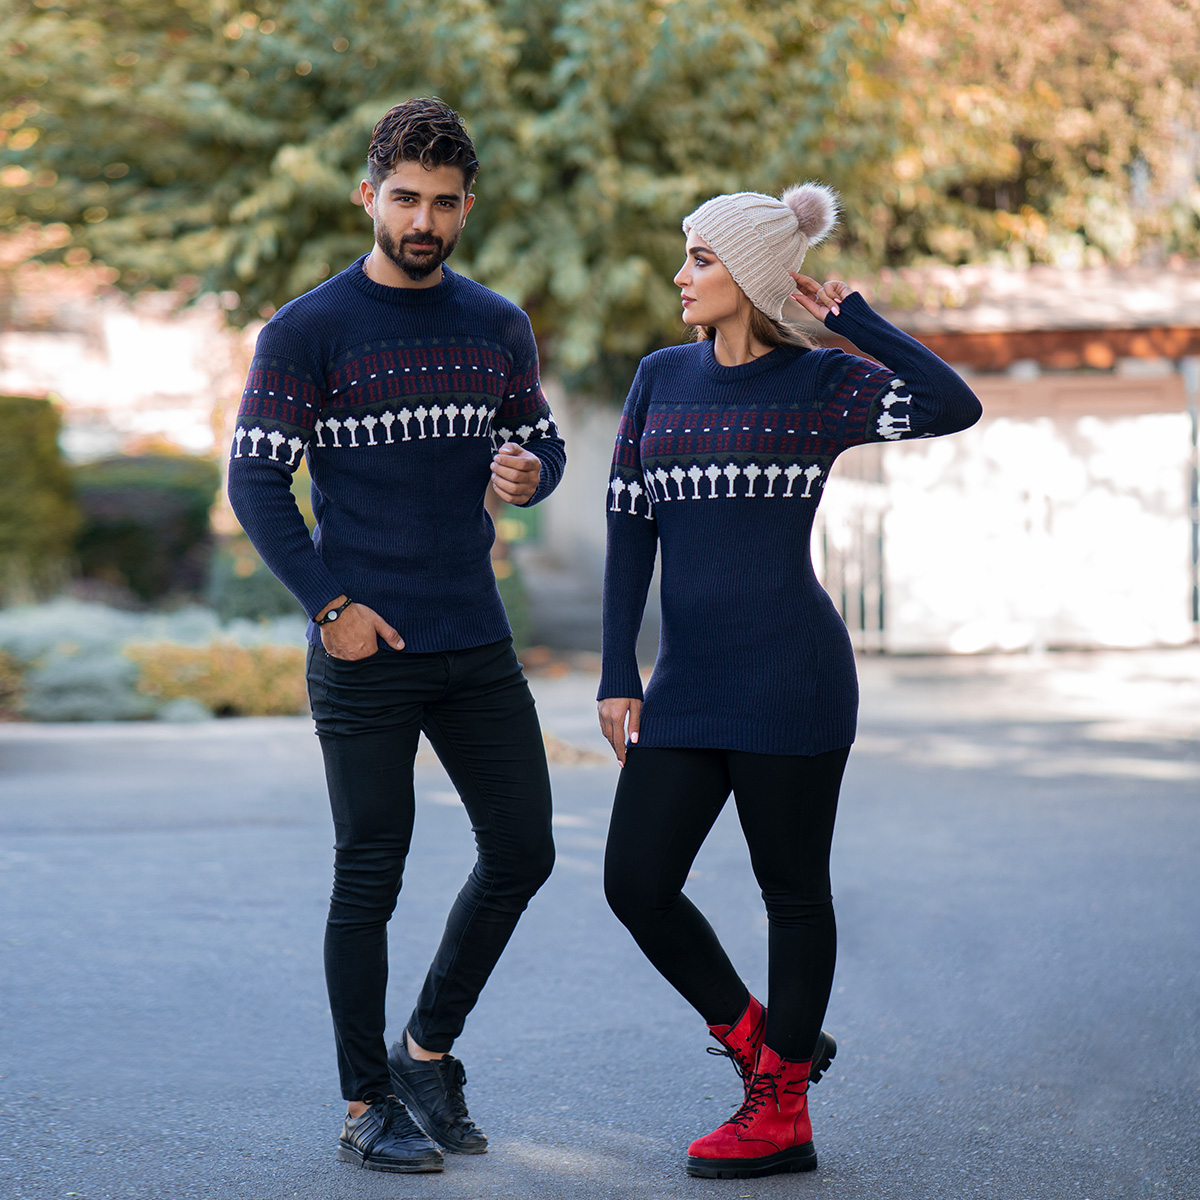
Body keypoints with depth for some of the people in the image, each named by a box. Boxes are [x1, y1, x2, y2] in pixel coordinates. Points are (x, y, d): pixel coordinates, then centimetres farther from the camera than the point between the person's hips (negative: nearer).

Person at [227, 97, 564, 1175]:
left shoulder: (498, 325, 9)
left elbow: (541, 441, 18)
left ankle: (429, 1049, 25)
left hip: (477, 643, 5)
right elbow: (256, 481, -5)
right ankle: (368, 1108, 10)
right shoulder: (307, 333, -5)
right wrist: (329, 604, -12)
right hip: (364, 650, -5)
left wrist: (530, 471, -7)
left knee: (522, 851, 6)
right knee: (370, 875, 0)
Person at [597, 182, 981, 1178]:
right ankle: (761, 1040, 22)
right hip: (686, 685, 5)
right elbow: (630, 529, 9)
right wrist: (617, 675, 3)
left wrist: (853, 316, -11)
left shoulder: (823, 383, -3)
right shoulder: (662, 379, 10)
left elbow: (954, 407, -19)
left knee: (793, 891, 4)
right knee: (637, 883, 0)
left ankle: (782, 1111, 17)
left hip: (789, 674, -5)